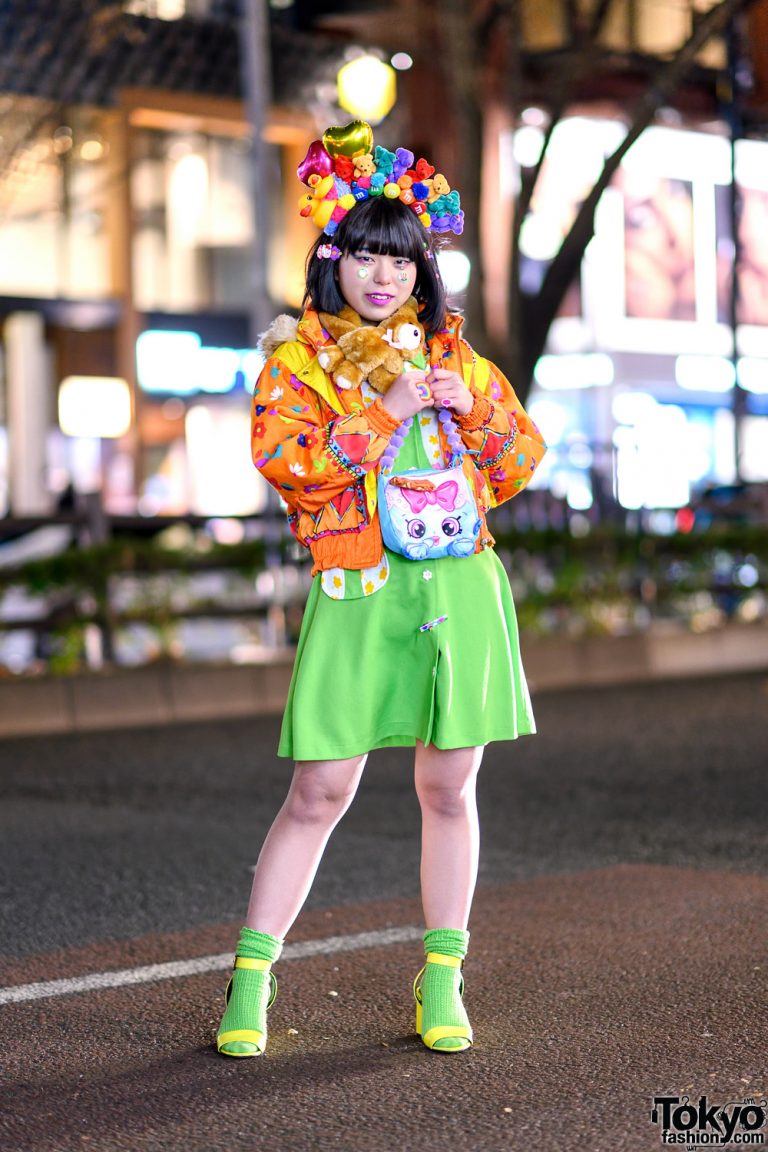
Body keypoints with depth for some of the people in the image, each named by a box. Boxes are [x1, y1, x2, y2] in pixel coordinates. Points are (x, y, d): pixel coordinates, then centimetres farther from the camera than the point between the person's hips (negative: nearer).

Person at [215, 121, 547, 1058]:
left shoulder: (454, 356, 15)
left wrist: (475, 411, 0)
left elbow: (519, 462, 18)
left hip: (459, 586, 3)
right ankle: (251, 978, 8)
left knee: (448, 788, 6)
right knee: (318, 794, -3)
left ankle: (442, 979, 18)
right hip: (358, 592, -3)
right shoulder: (297, 358, 5)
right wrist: (384, 413, -12)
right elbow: (284, 461, -10)